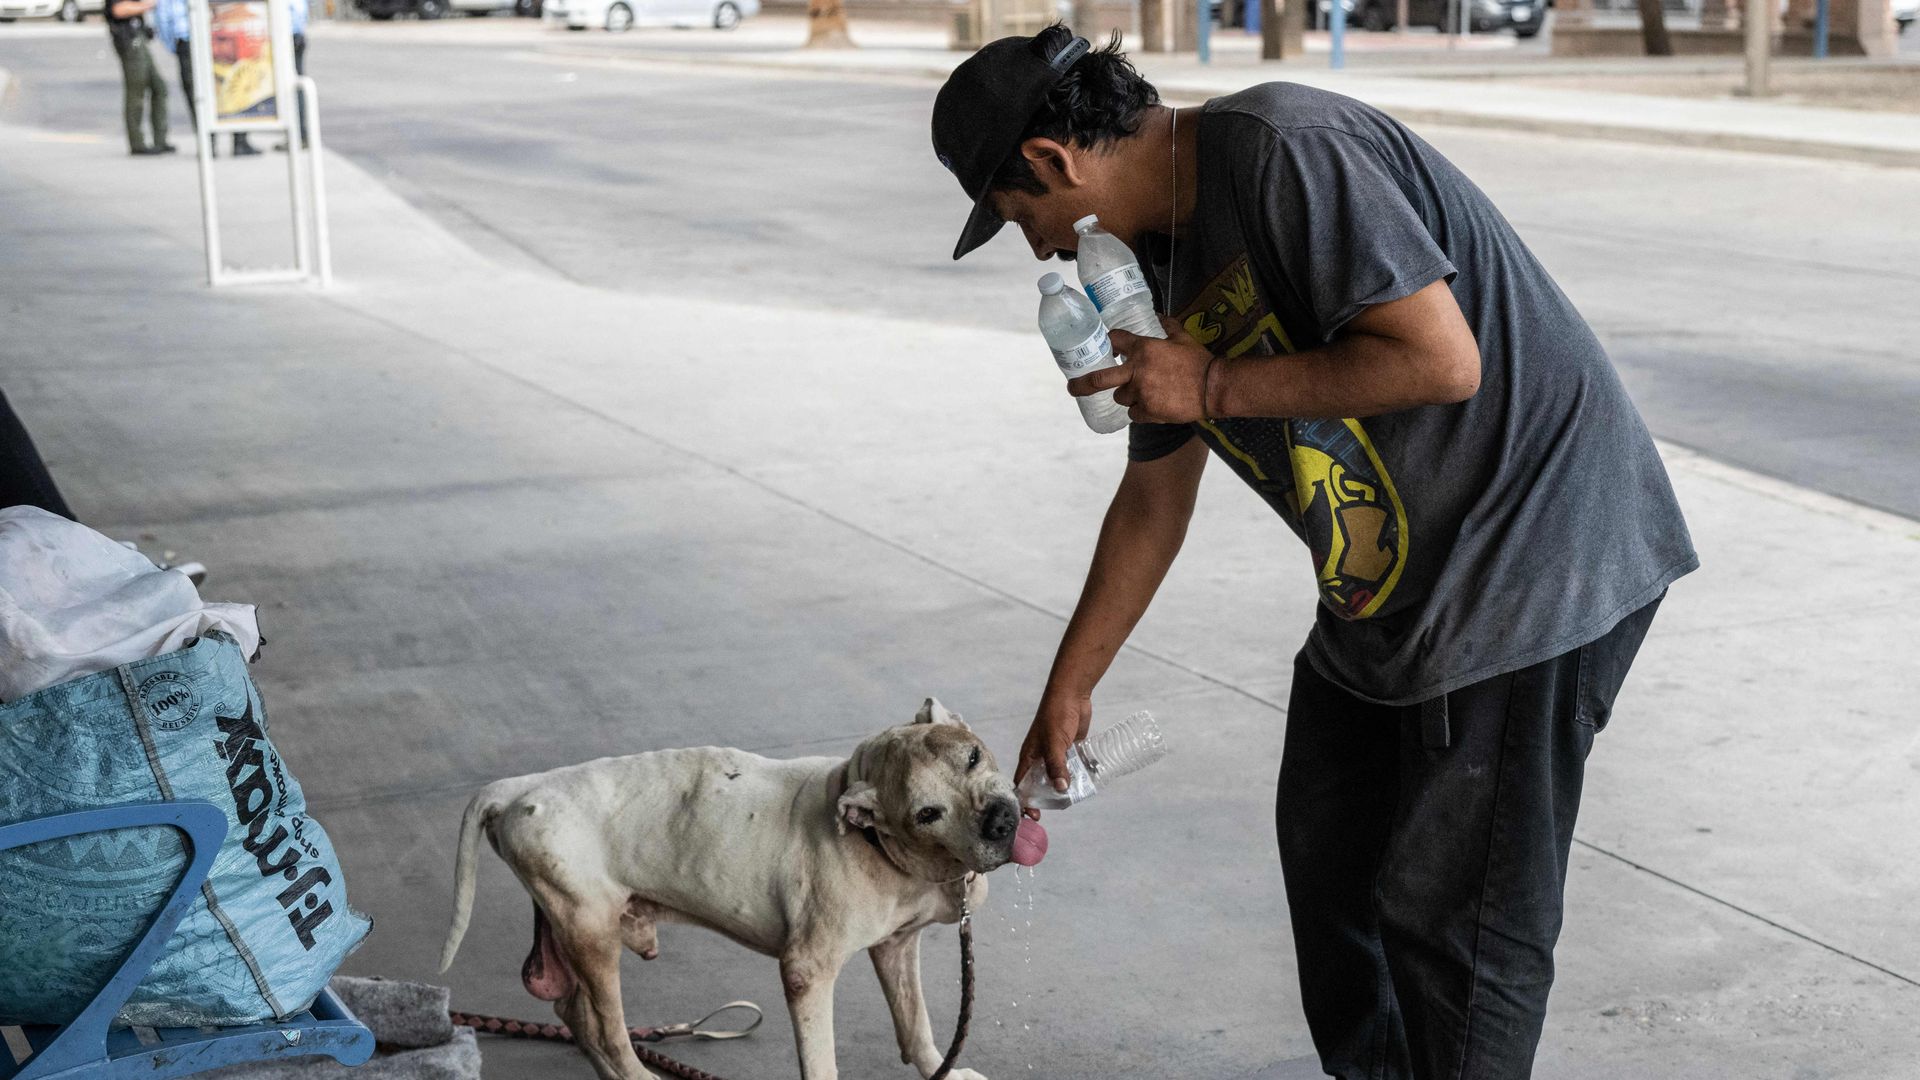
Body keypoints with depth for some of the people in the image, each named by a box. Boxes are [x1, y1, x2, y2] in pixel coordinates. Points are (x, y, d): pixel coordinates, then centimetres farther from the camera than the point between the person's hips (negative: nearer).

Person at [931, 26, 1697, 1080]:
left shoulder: (1284, 151, -21)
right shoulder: (1161, 259, 8)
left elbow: (1443, 359, -28)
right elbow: (1154, 497, 18)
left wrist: (1214, 384, -19)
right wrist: (1068, 687, 23)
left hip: (1536, 548, -10)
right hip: (1385, 586, 10)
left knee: (1454, 913, -5)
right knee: (1328, 846, 20)